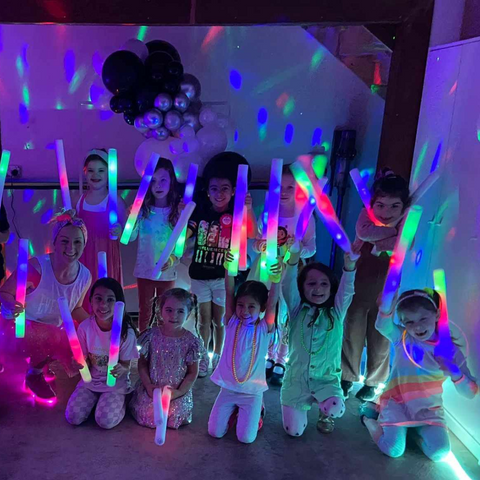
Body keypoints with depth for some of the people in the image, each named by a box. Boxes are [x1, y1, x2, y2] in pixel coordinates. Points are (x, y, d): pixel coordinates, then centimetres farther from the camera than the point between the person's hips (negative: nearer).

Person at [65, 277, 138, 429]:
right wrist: (79, 364, -28)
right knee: (72, 417, -12)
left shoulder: (126, 332, -23)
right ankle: (95, 399, 17)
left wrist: (121, 370, -37)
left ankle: (120, 401, 12)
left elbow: (126, 366, -12)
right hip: (91, 380, 3)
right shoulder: (85, 327, -15)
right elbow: (85, 362, -4)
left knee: (105, 421, -19)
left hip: (115, 384, -3)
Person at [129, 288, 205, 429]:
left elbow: (192, 372, -4)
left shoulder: (191, 341, -12)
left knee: (176, 417, -13)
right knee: (145, 414, -8)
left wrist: (179, 392, -14)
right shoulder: (151, 335, -10)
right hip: (151, 389, 1)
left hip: (177, 392, -1)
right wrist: (148, 386, -11)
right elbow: (142, 363, -2)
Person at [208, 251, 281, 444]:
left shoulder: (265, 328, -10)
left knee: (246, 438, -5)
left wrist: (275, 280, -46)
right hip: (228, 388, 2)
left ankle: (256, 410, 25)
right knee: (215, 432, 0)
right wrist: (229, 269, -35)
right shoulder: (232, 322, -7)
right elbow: (229, 294, -19)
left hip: (252, 391, -2)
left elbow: (272, 303, -27)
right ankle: (234, 410, 30)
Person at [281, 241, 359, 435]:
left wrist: (350, 262, -36)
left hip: (326, 379, 0)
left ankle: (324, 416, 10)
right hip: (296, 378, 1)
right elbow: (288, 285, -17)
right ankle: (305, 404, 33)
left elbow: (346, 289, -17)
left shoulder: (336, 313, -2)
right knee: (294, 431, 0)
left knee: (335, 409, -29)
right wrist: (294, 254, -34)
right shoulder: (297, 311, -3)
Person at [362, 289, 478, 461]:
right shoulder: (402, 338, -8)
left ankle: (413, 429, 14)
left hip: (429, 410, 2)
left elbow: (471, 393, -6)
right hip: (398, 404, -2)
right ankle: (369, 418, 14)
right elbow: (383, 324, -33)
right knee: (393, 450, -16)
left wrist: (454, 373, -27)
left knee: (440, 453, -16)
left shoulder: (451, 350, -5)